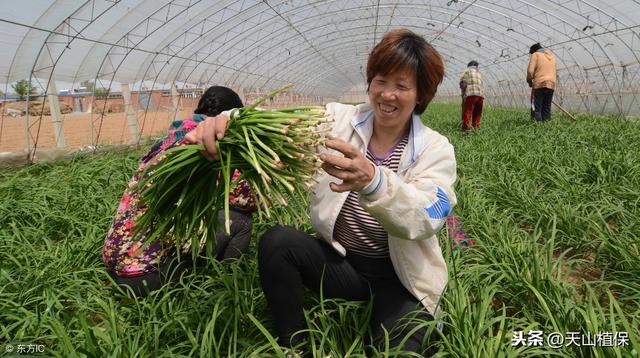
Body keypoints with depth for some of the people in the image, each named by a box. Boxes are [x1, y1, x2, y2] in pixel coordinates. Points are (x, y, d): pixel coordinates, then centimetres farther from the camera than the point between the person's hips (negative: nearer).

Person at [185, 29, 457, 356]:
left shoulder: (436, 150, -9)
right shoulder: (339, 119, -3)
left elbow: (425, 220, -27)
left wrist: (373, 181, -49)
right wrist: (226, 121, -43)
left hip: (399, 278, -1)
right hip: (339, 260, 2)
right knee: (276, 241, -24)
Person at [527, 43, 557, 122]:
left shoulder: (535, 54, 4)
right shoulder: (552, 55, 25)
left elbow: (530, 70, -7)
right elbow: (552, 71, 20)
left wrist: (529, 81, 8)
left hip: (539, 83, -6)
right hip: (551, 84, 6)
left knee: (537, 107, -7)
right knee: (547, 107, 9)